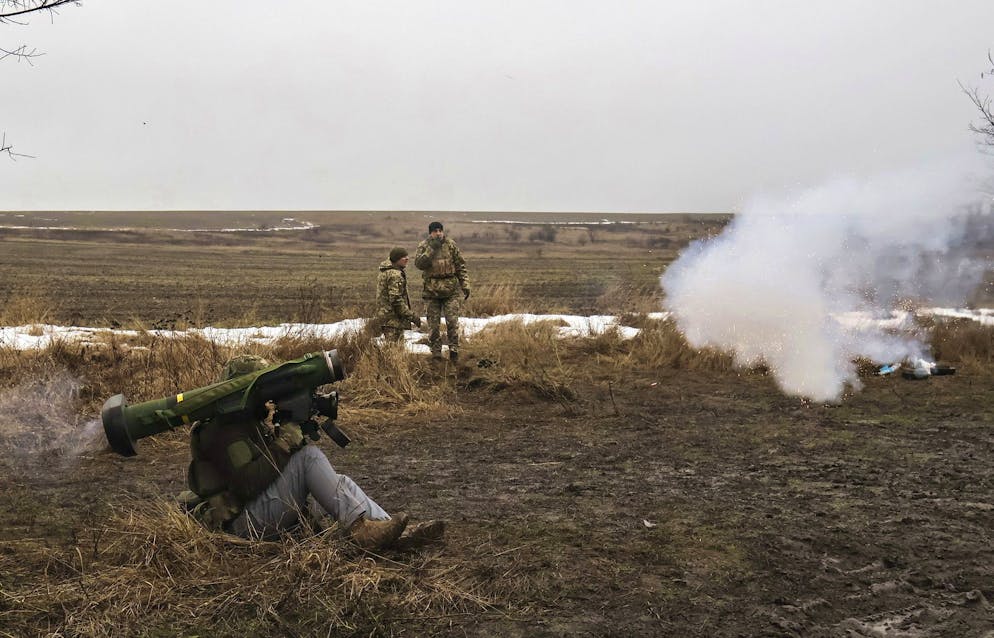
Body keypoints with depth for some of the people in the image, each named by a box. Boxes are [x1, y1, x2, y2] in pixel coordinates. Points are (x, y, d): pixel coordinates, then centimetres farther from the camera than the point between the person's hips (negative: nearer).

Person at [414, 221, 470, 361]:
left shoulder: (451, 245, 2)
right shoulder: (423, 246, -1)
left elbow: (461, 266, 6)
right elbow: (419, 263, -17)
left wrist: (465, 285, 1)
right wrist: (431, 249, -23)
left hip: (451, 289, 0)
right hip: (431, 290, 0)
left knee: (452, 321, -4)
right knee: (433, 323, 4)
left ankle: (454, 350, 6)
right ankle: (436, 353, 12)